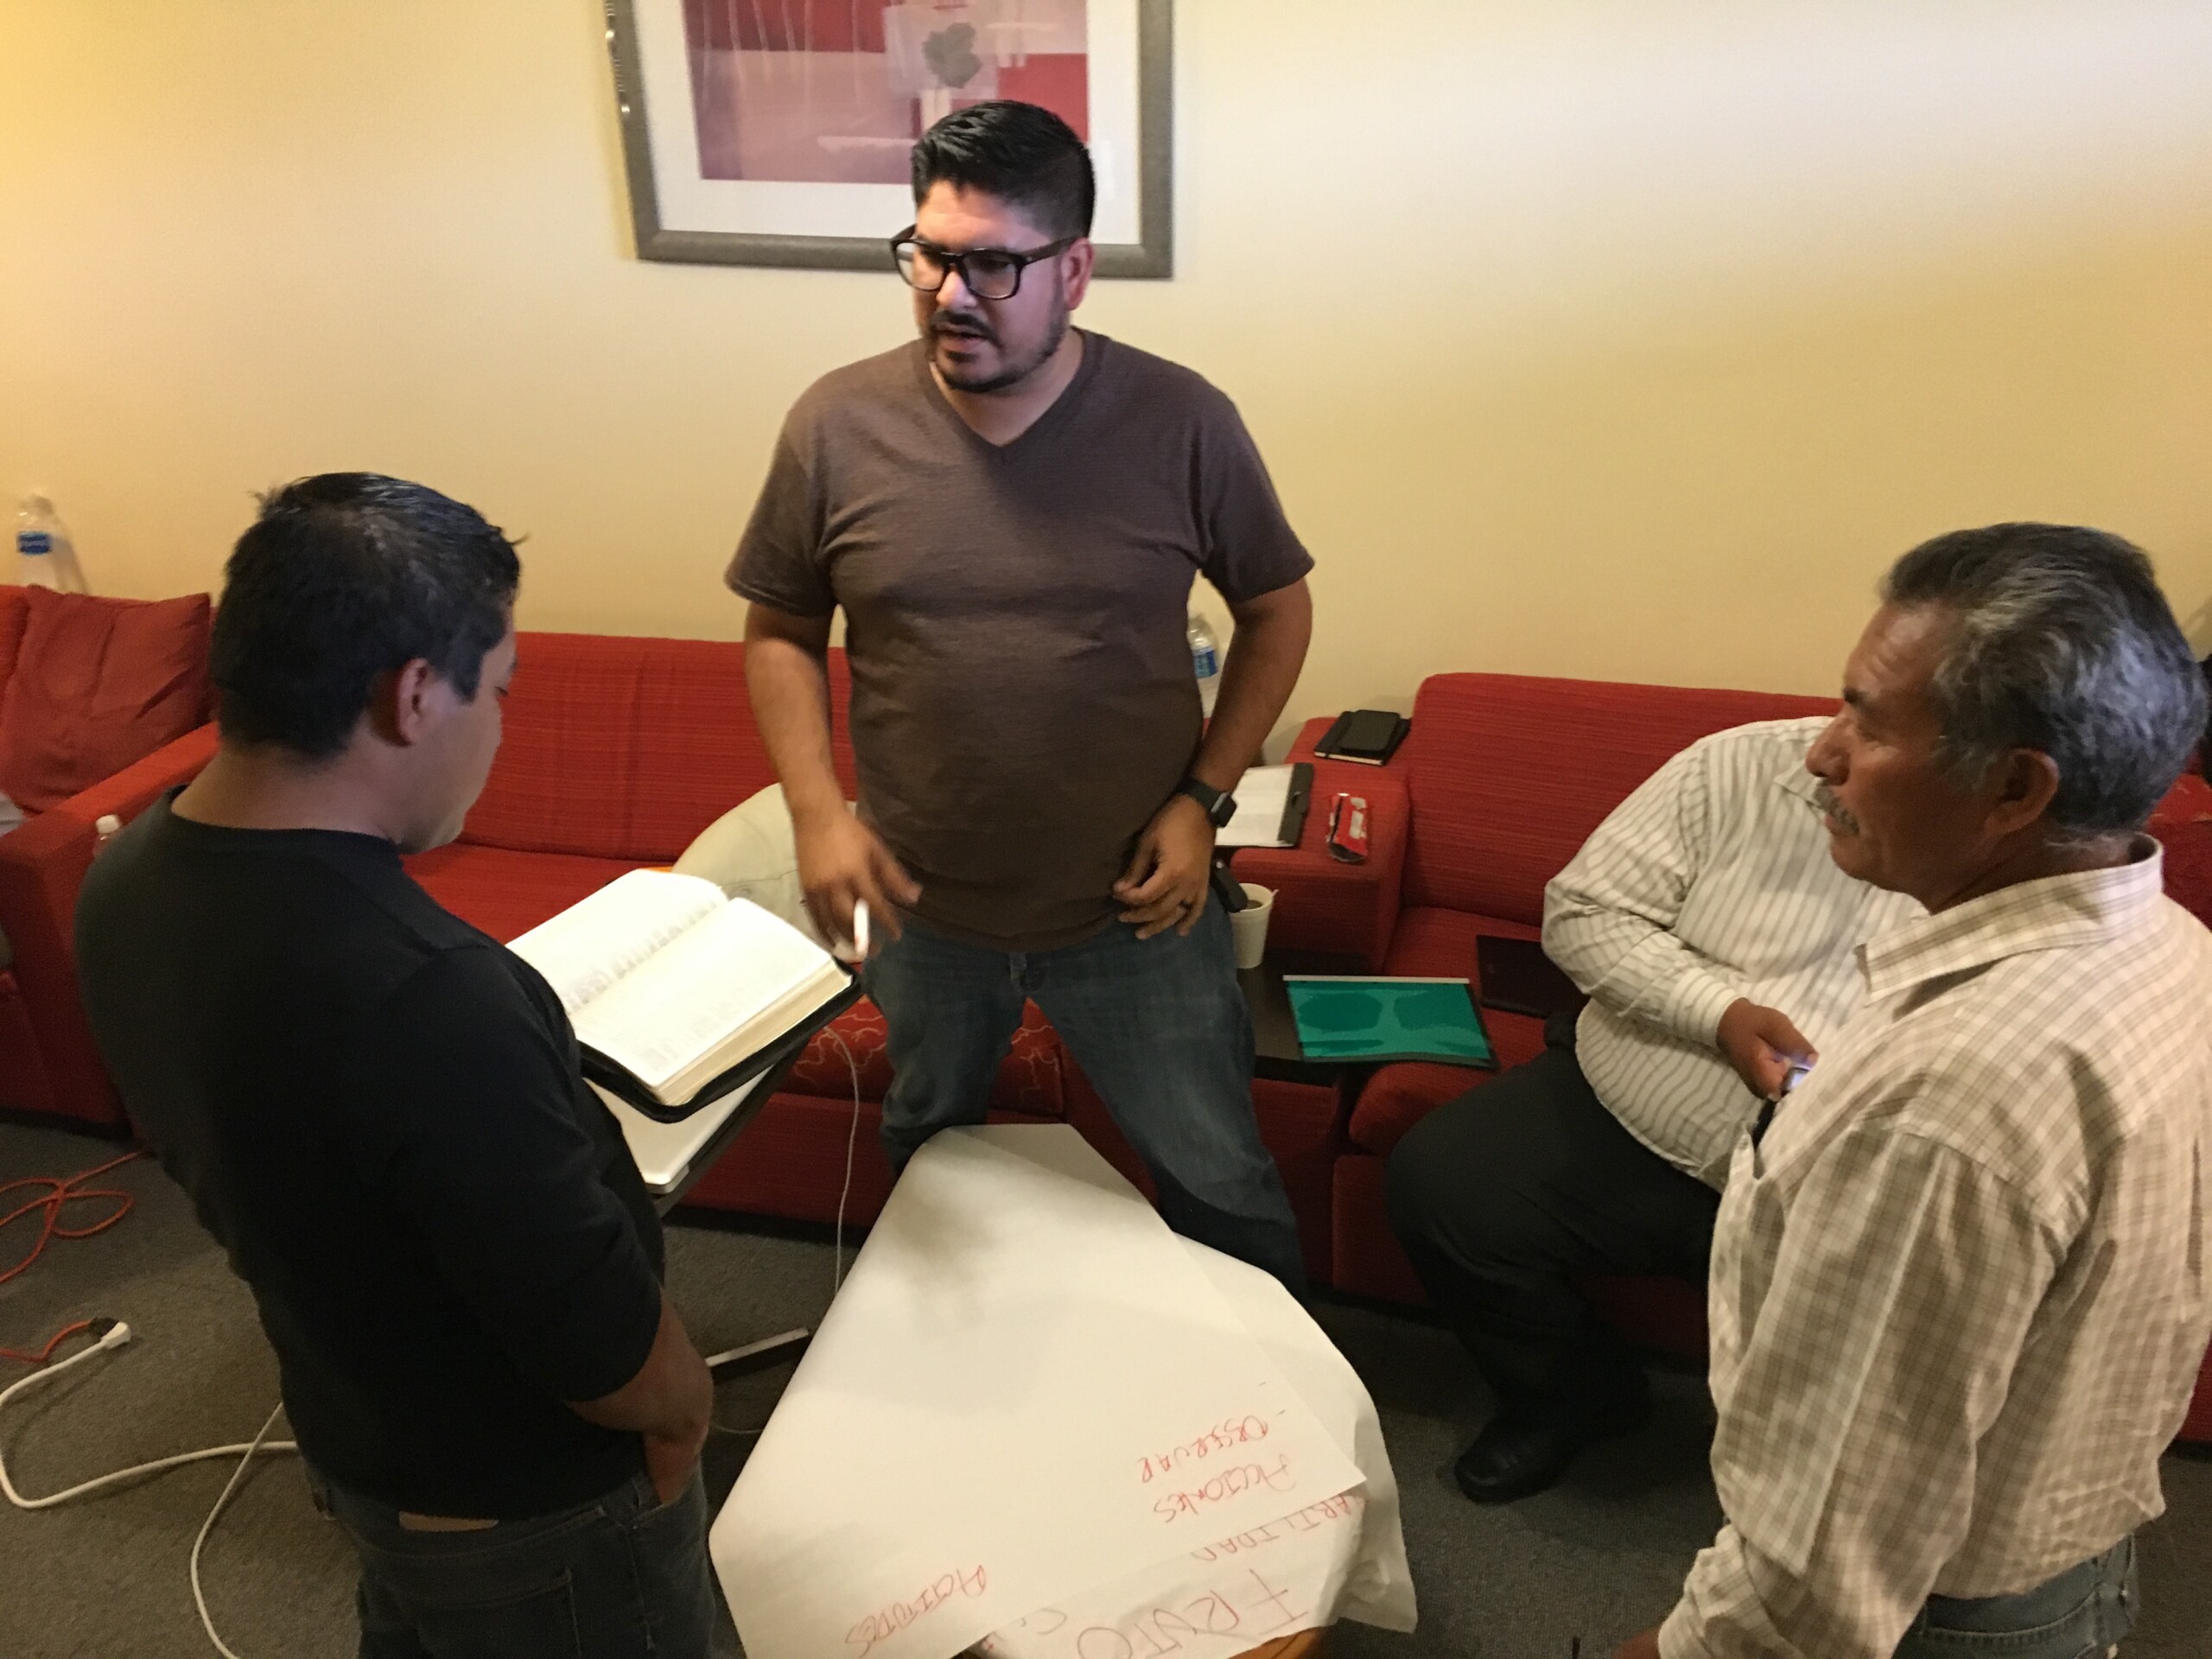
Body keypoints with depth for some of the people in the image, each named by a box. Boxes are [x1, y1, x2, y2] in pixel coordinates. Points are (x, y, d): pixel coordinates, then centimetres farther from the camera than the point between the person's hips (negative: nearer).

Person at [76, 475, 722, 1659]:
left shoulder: (125, 878, -12)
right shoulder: (427, 992, -40)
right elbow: (600, 1347, -30)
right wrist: (684, 1407, -9)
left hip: (347, 1436, 7)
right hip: (527, 1511, -7)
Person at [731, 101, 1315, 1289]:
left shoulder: (1182, 422, -14)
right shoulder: (837, 426, -10)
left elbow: (1277, 609, -1)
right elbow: (780, 632, 1)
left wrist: (1203, 798, -10)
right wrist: (816, 812, -12)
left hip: (1133, 905, -2)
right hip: (922, 908, 2)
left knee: (1220, 1188, 13)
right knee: (925, 1155, 27)